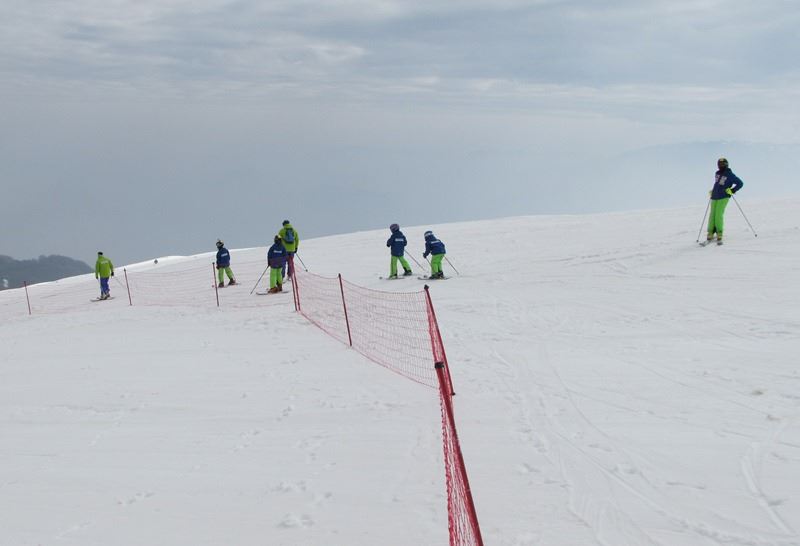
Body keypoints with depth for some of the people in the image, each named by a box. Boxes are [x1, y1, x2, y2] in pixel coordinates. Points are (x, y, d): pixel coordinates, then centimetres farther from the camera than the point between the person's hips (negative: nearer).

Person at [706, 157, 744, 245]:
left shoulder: (730, 175, -4)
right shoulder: (717, 174, 16)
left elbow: (740, 183, -2)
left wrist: (732, 191, -9)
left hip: (723, 197, -6)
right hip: (714, 197, 6)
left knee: (719, 215, -15)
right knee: (712, 215, 1)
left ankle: (719, 235, -12)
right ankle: (710, 235, 5)